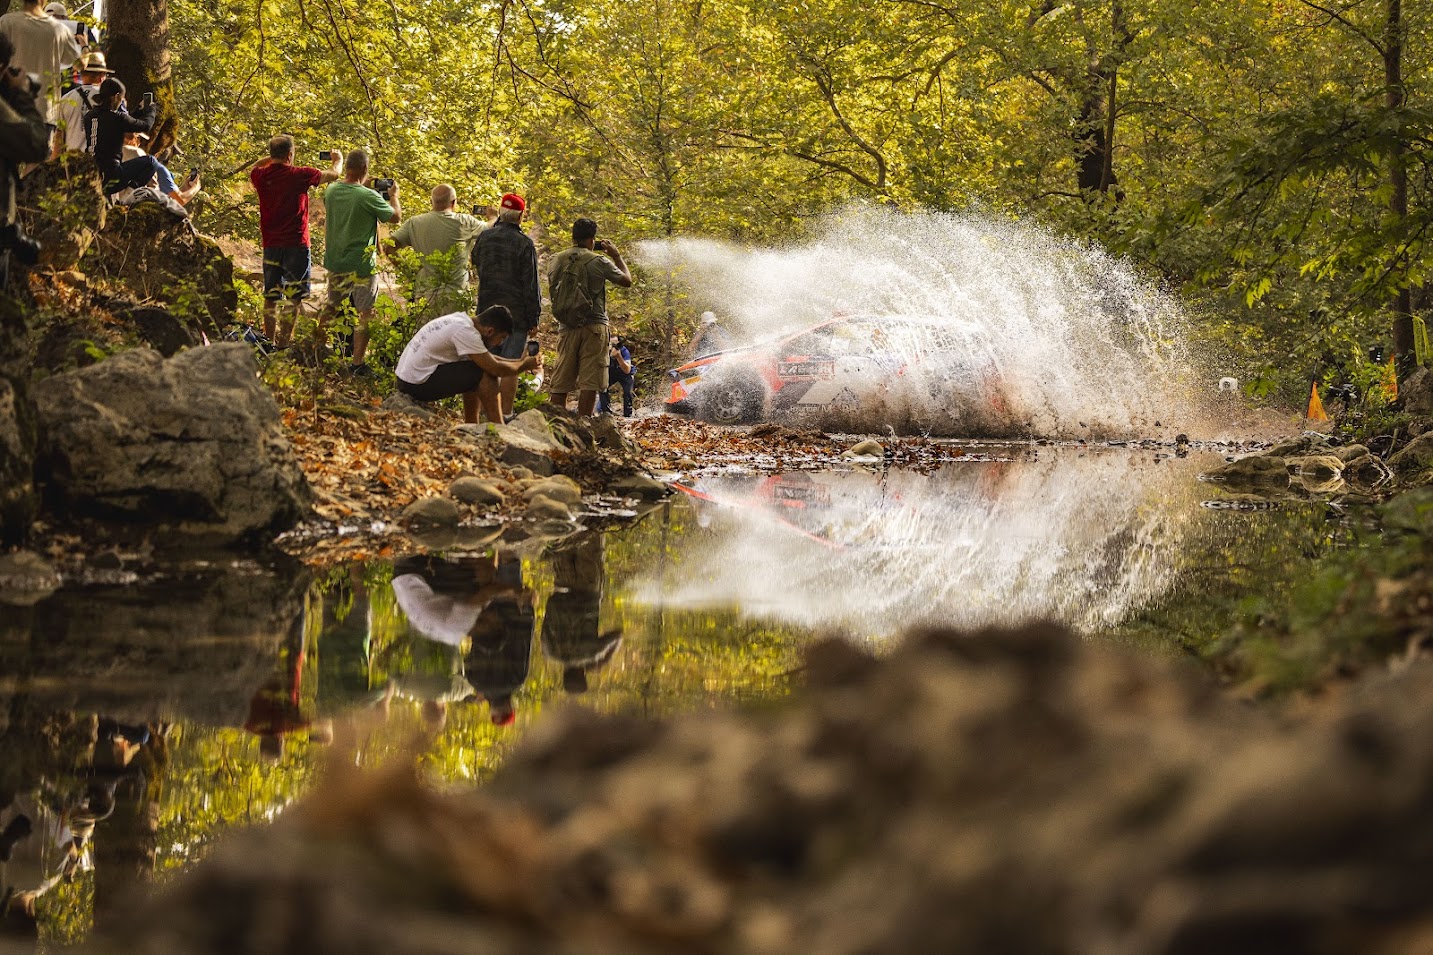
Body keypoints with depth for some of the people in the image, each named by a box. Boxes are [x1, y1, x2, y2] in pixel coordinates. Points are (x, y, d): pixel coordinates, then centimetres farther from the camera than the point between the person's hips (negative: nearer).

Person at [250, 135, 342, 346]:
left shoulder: (261, 176, 1)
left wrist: (274, 157, 31)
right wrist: (337, 160, 22)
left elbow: (255, 167, 28)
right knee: (294, 297, 1)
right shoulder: (299, 175, -11)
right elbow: (333, 175, 2)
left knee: (271, 296, 13)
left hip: (270, 244, 5)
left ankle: (269, 339, 17)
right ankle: (285, 340, -3)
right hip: (295, 244, -5)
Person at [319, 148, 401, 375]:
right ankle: (357, 363, -3)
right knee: (364, 314, 0)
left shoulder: (331, 191, -3)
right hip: (362, 263, -6)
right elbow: (395, 217, -9)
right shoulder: (369, 197, -20)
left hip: (335, 261, 6)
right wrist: (393, 196, 8)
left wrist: (363, 185, 21)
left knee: (331, 306, 23)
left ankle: (317, 348, 35)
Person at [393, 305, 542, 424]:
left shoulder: (462, 320, 10)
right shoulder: (466, 331, -20)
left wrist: (518, 361, 14)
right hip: (419, 385, -10)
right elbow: (494, 368, -18)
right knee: (486, 374, -12)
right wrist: (524, 365, -3)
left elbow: (488, 358, 21)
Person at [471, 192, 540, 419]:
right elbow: (530, 284, -10)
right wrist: (533, 318, -4)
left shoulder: (484, 237, 4)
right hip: (516, 313, -5)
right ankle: (506, 414, -5)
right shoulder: (524, 243, -11)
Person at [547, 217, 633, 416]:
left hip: (566, 327, 4)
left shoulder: (556, 261, 5)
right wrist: (617, 256, 18)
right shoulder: (598, 262, -7)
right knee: (589, 383, -4)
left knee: (560, 383, 7)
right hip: (593, 327, -4)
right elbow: (627, 281, 4)